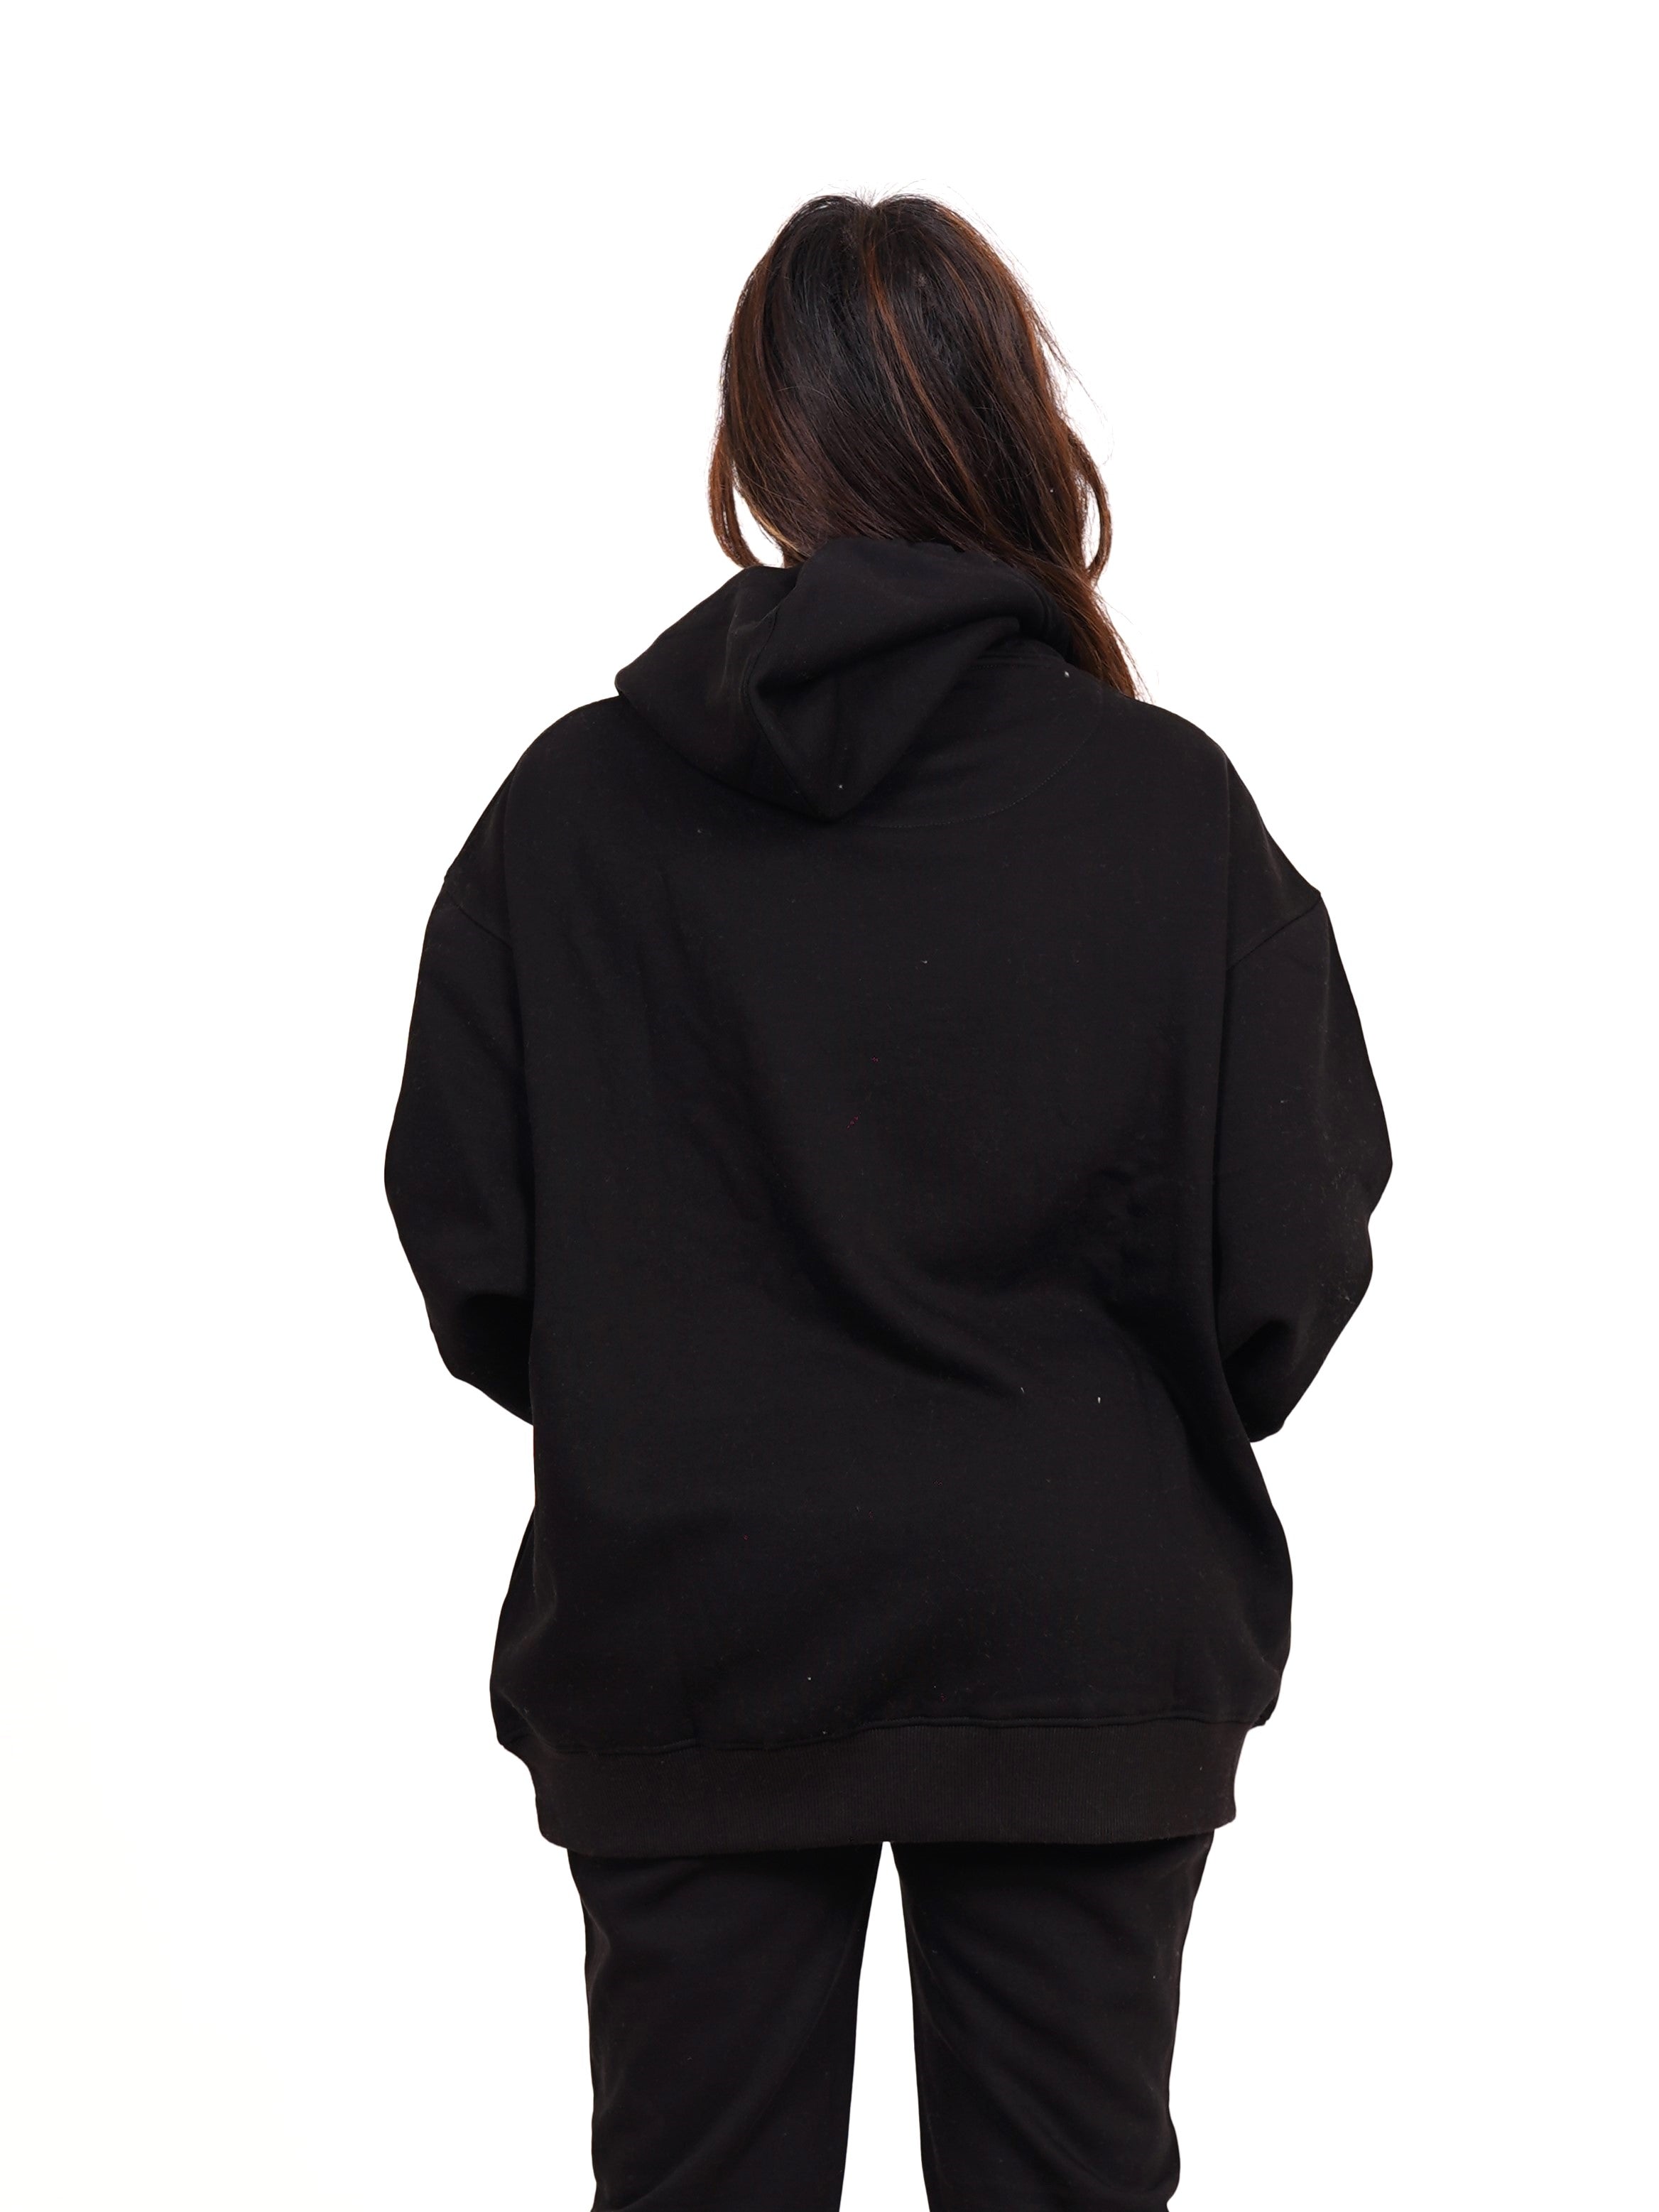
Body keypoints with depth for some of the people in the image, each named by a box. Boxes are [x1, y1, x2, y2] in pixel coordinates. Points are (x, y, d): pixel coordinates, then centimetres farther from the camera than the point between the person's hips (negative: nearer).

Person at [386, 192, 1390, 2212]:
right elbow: (1291, 1261, -8)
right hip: (1080, 1650, -1)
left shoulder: (573, 803, -7)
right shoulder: (1167, 808, -11)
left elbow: (473, 1267, -3)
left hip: (681, 1647, 1)